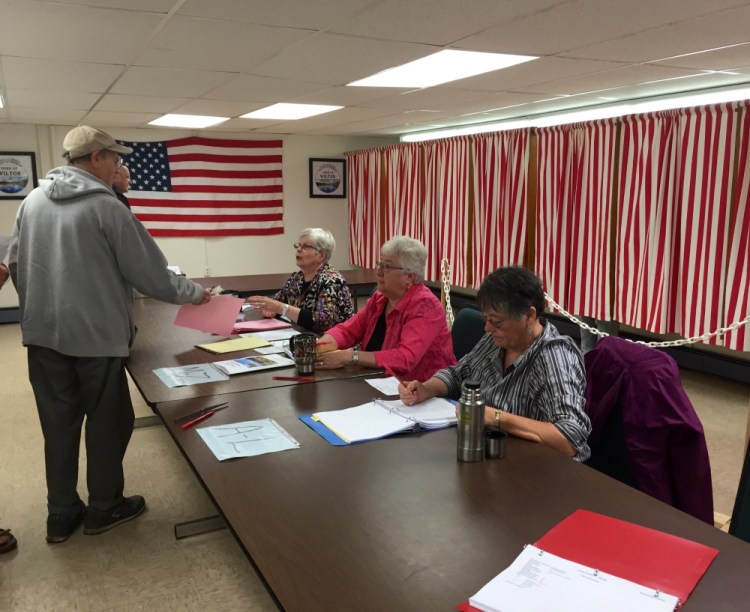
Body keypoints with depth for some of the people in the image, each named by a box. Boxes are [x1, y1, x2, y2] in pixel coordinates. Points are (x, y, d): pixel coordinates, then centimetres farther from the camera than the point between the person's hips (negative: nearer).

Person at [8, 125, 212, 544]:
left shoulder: (33, 200, 6)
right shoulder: (106, 206, -13)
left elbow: (16, 264, 12)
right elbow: (150, 273, -11)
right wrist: (194, 293, 4)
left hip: (43, 334, 6)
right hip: (96, 334, -6)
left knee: (59, 423, 14)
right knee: (106, 421, 10)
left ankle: (62, 513, 25)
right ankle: (104, 507, 23)